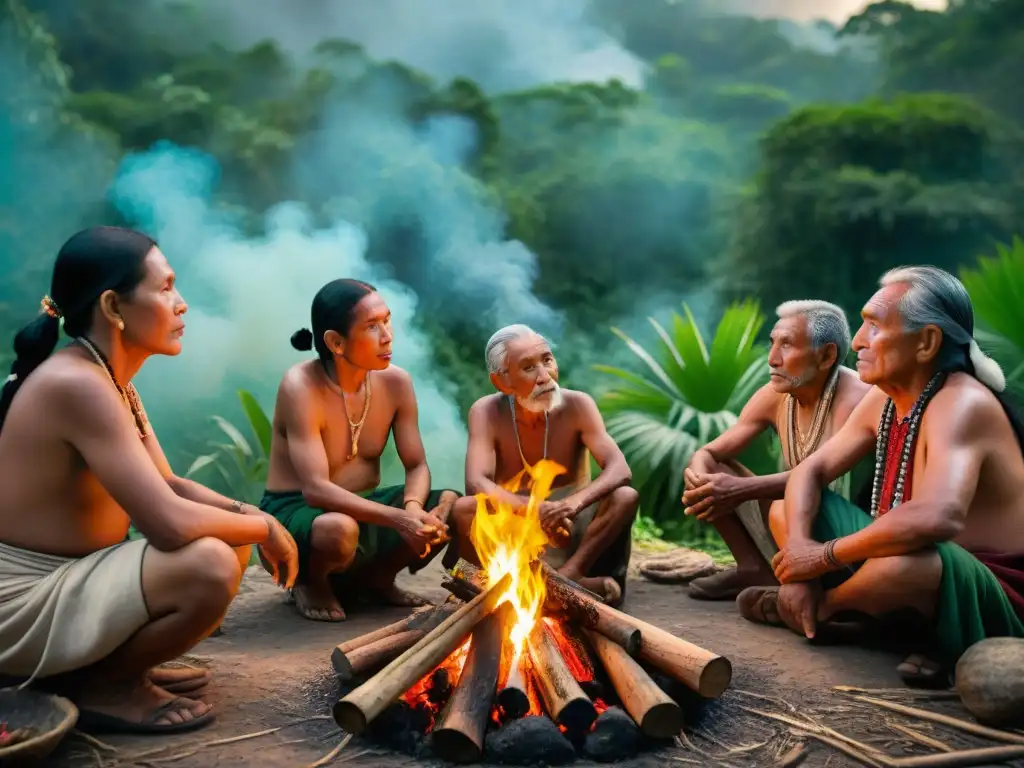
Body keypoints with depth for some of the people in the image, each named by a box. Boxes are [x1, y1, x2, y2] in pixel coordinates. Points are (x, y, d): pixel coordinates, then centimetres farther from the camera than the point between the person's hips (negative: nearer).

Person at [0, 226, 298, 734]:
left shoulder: (110, 379, 7)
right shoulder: (76, 384, -24)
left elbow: (169, 486, 12)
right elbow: (169, 524, -31)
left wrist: (249, 517, -6)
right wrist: (264, 526, -14)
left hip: (69, 578, 10)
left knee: (230, 541, 11)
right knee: (209, 567, -29)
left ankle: (108, 664, 13)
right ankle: (102, 686, -4)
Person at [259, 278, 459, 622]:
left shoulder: (395, 382, -5)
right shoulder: (300, 387, -22)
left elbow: (417, 466, -1)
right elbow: (315, 489, -30)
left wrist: (413, 507, -25)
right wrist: (398, 519, -39)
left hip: (365, 507, 6)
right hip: (295, 511, -5)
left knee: (453, 506, -15)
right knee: (339, 528, -40)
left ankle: (376, 576, 9)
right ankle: (311, 581, -2)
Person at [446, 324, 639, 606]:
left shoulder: (577, 405, -14)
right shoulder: (487, 412, -14)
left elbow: (620, 471, -24)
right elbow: (476, 484, -27)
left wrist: (574, 502, -45)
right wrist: (535, 510, -44)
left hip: (575, 529, 0)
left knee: (626, 497, -26)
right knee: (462, 510, -31)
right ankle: (577, 584, -30)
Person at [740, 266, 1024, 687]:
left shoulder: (962, 403, -26)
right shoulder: (883, 399, 0)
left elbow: (937, 517, -43)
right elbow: (810, 472, 4)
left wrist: (823, 556, -30)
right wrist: (801, 561, -13)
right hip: (917, 574, 7)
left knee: (903, 563, -39)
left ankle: (823, 605, -7)